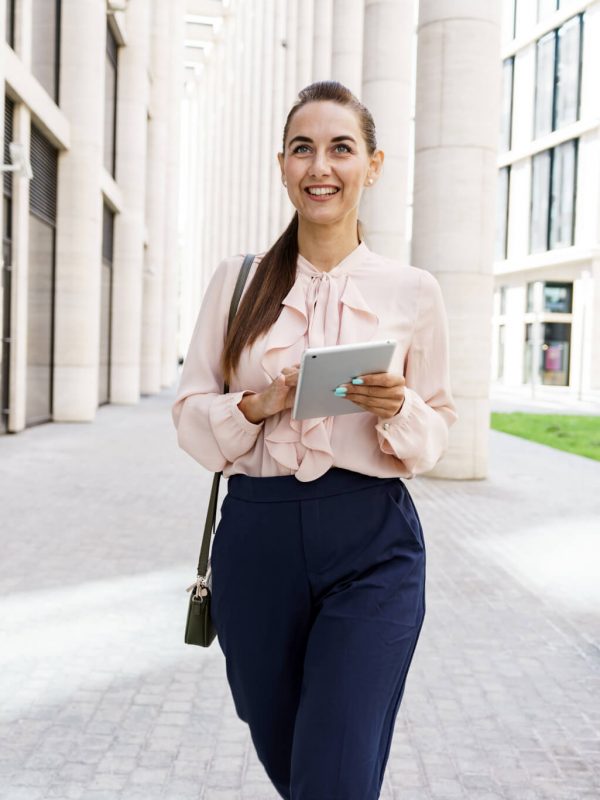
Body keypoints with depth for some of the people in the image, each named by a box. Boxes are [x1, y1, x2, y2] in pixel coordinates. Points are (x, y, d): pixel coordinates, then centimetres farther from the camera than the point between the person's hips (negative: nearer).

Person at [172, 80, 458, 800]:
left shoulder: (412, 291, 1)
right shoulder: (237, 280, 3)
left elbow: (435, 430, 8)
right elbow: (189, 414, 4)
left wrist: (398, 411, -14)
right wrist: (256, 406, -15)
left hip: (372, 546, -1)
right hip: (257, 539, 2)